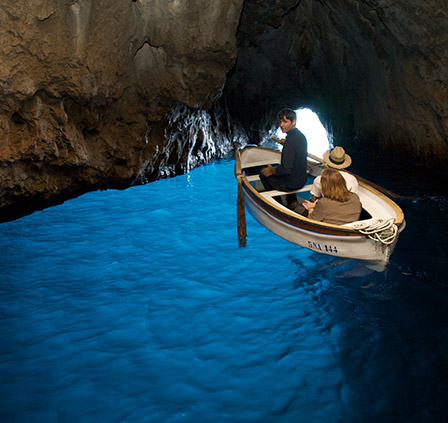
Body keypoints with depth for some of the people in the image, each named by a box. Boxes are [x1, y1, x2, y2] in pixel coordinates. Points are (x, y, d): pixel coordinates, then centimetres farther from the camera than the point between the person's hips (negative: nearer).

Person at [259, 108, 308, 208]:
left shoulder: (290, 141, -29)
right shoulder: (301, 136, -1)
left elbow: (286, 169, -31)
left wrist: (272, 170, -13)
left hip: (291, 184, -9)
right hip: (302, 180, 9)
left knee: (263, 173, 15)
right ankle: (292, 200, 29)